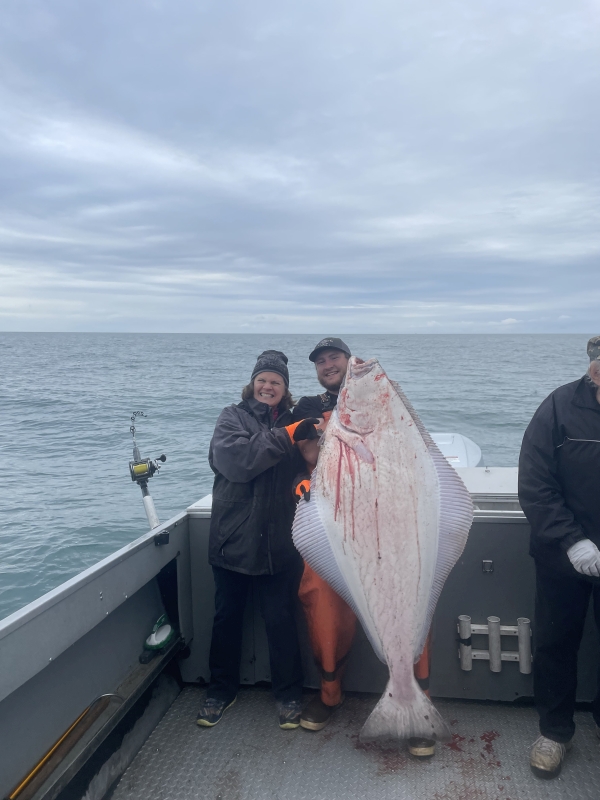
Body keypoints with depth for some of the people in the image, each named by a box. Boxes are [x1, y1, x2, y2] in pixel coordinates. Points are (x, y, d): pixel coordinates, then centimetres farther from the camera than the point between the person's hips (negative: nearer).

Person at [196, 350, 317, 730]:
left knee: (281, 620, 9)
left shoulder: (293, 422, 7)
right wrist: (282, 438, -24)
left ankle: (289, 695, 28)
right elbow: (233, 459, -18)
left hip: (279, 541, 1)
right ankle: (221, 690, 33)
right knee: (227, 618, 14)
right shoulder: (233, 417, 0)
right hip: (233, 538, -1)